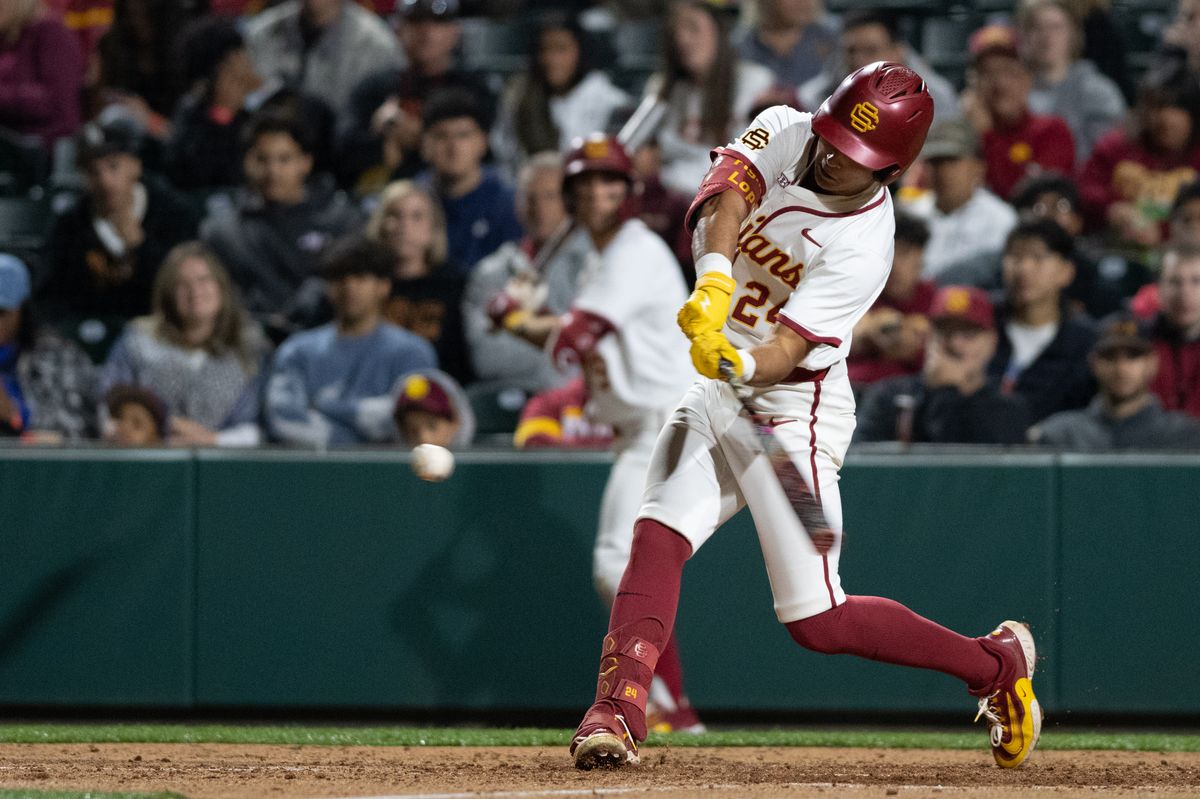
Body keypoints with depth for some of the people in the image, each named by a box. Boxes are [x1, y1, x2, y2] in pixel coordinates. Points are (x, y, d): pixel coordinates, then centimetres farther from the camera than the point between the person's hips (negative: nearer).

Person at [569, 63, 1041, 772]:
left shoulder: (863, 246, -22)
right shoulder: (783, 133, -6)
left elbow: (786, 353, -29)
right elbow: (728, 190, -25)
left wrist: (739, 362, -51)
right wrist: (714, 278, -43)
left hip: (791, 412, -6)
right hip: (714, 395, 6)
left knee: (817, 622, -5)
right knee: (659, 534, -17)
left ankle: (998, 662, 13)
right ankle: (618, 711, -23)